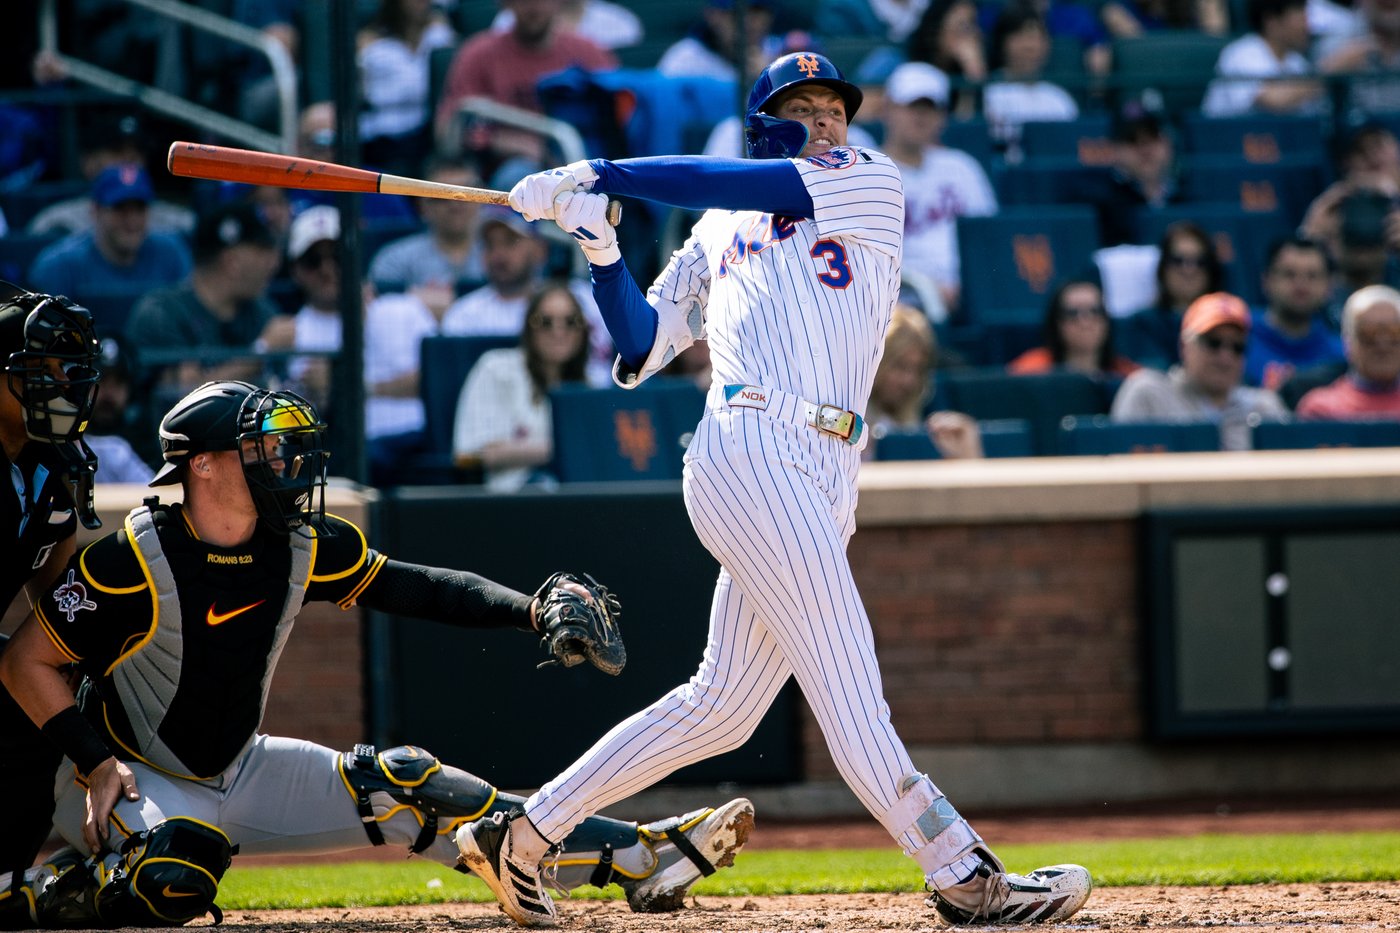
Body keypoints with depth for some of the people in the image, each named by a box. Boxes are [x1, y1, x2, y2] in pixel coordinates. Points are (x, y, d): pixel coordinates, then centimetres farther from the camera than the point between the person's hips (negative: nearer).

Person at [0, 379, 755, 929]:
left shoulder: (302, 550, -6)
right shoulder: (132, 564, -23)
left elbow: (416, 588, -1)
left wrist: (530, 610, -17)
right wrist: (95, 763, -24)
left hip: (239, 773, 6)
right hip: (130, 782, -6)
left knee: (401, 787, -6)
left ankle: (633, 857, -6)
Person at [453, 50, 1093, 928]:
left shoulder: (872, 183, 16)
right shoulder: (718, 232, 17)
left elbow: (758, 186, 0)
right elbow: (640, 349, 14)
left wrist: (602, 175, -1)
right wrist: (602, 249, 0)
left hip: (822, 477, 4)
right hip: (756, 451, -4)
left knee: (721, 707, 8)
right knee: (849, 689, -10)